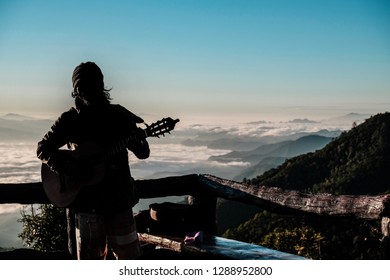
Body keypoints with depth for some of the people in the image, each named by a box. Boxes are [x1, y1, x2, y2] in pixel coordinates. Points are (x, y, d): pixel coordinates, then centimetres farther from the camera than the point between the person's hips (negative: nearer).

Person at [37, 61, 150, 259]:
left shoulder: (118, 115, 1)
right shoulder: (69, 119, 1)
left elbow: (143, 153, 1)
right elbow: (42, 149, 5)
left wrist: (138, 142, -24)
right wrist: (69, 166, -13)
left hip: (119, 197, 0)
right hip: (86, 200, 0)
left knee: (128, 254, 6)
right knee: (89, 257, 8)